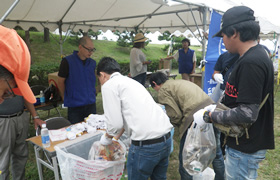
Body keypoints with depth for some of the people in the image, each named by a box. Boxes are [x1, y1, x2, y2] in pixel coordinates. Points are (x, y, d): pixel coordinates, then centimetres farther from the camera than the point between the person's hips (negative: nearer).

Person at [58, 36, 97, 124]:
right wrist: (68, 97, 10)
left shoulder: (92, 63, 5)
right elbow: (60, 82, 0)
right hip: (74, 106, -4)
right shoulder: (67, 61, -9)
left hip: (91, 104, 4)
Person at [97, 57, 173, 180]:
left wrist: (107, 137, 13)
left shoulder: (108, 85, -2)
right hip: (166, 138, 8)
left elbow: (115, 123, -9)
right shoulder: (130, 81, 22)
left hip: (145, 144, -8)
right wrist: (117, 137, 44)